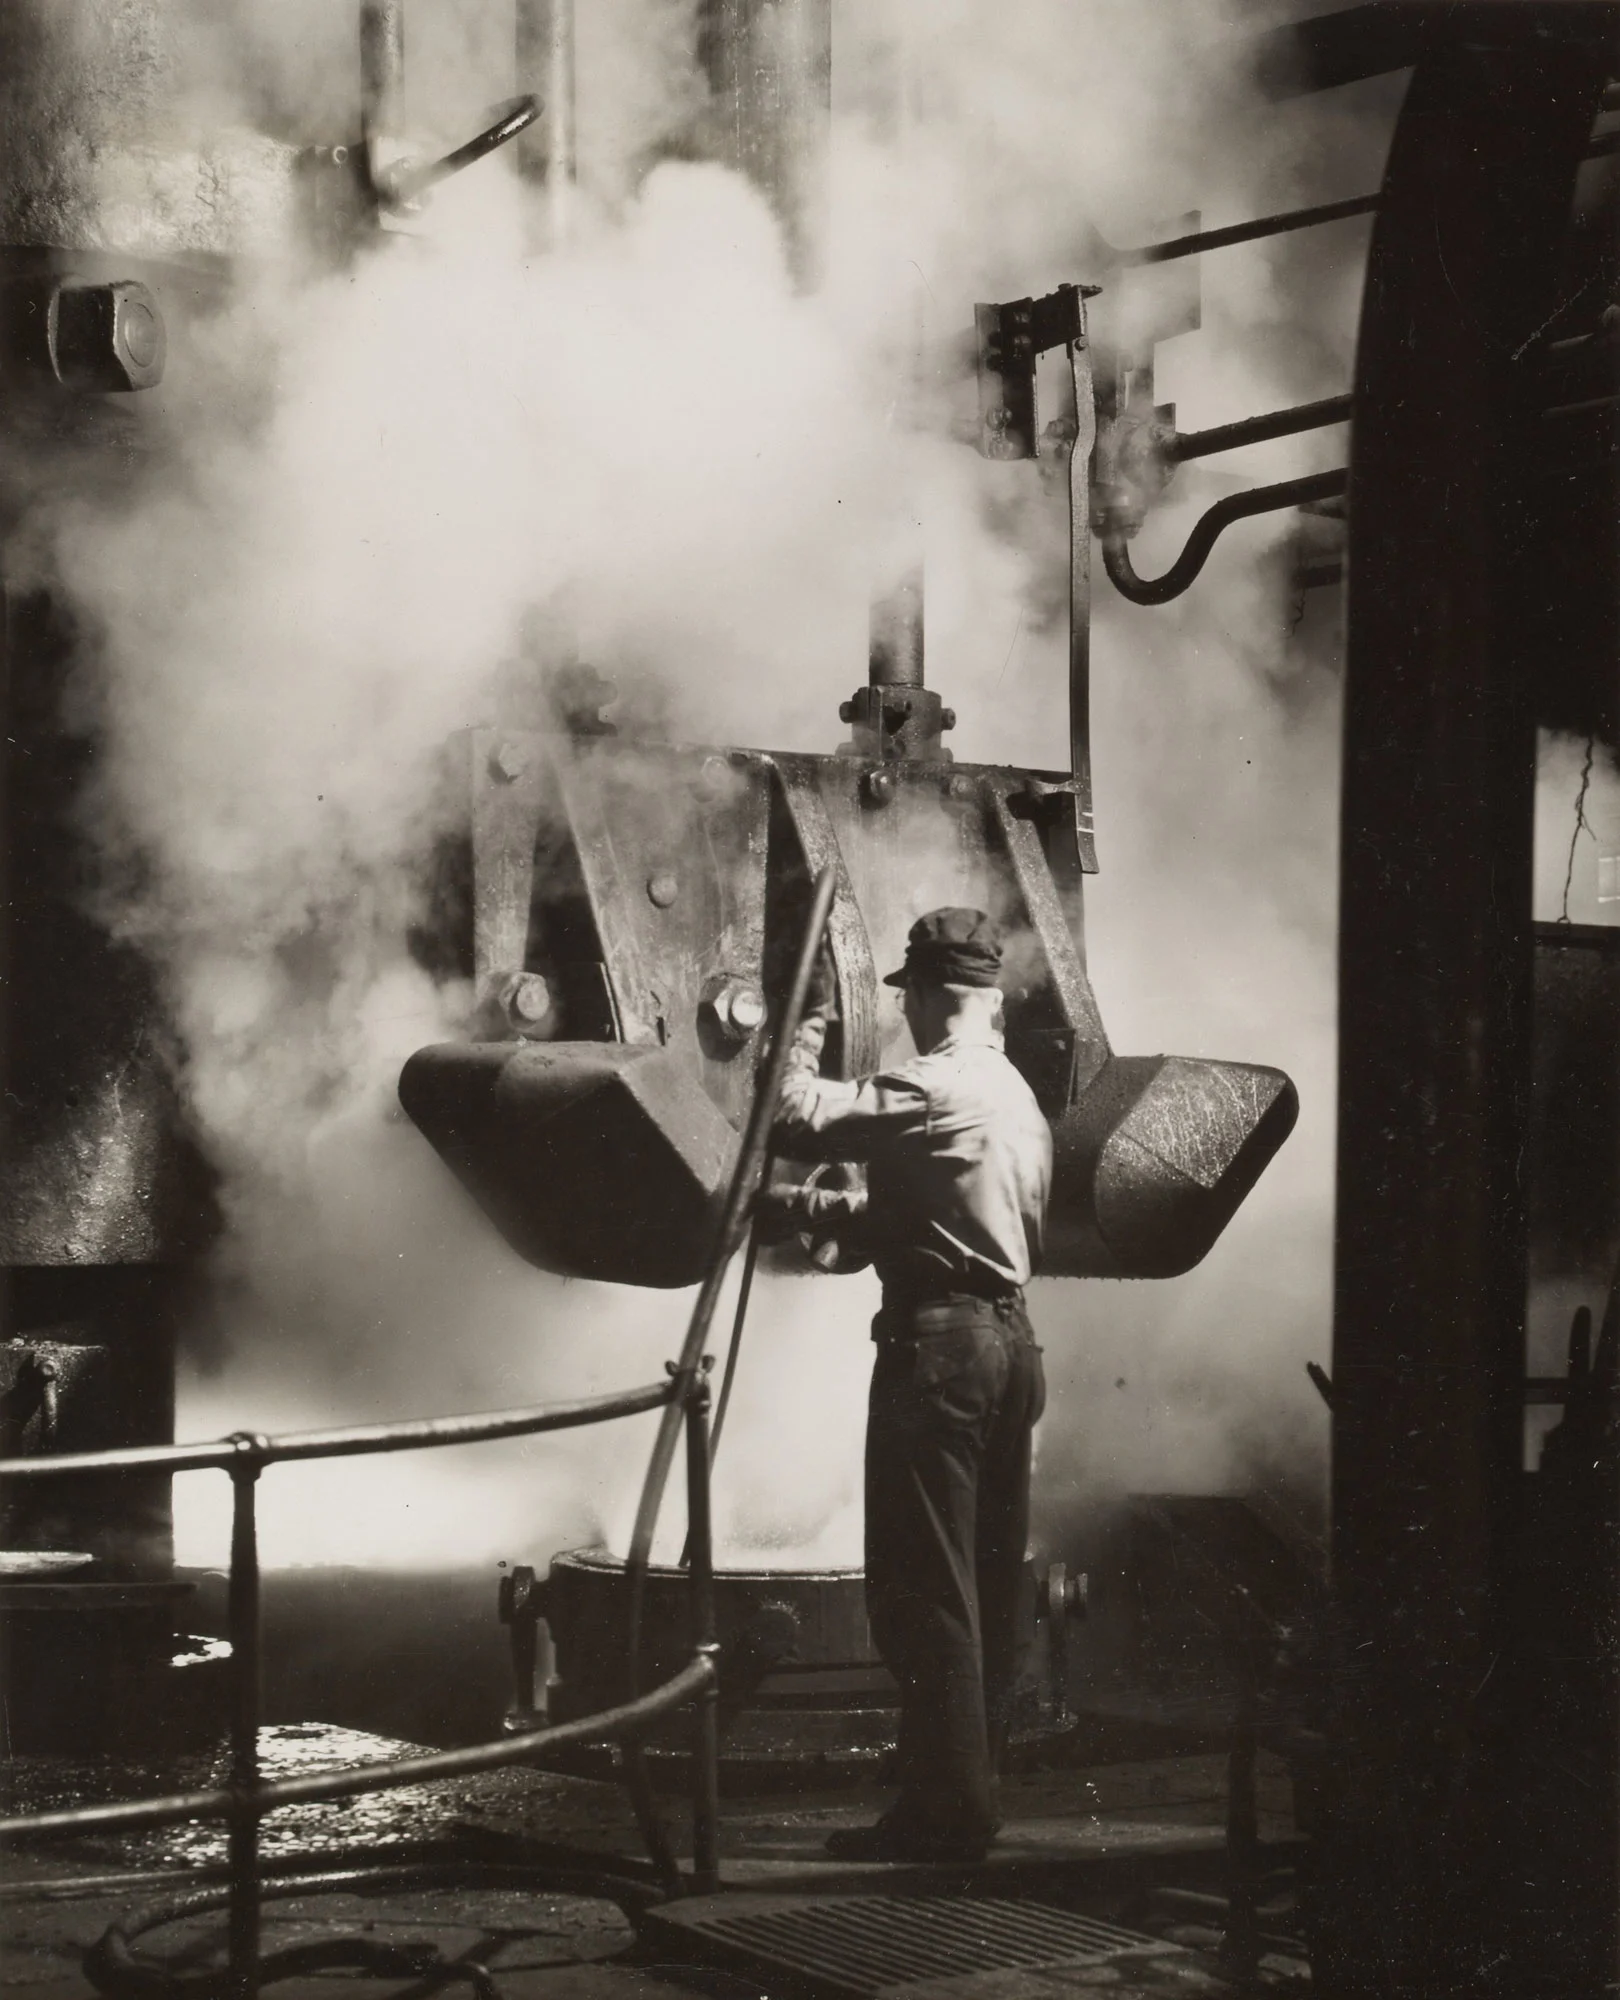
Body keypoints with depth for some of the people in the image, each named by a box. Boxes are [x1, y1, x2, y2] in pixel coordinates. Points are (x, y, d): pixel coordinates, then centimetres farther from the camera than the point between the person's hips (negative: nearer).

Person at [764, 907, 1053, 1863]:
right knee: (991, 1579, 12)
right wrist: (815, 1209, 22)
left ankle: (946, 1809, -4)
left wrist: (813, 1017, -4)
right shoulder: (1020, 1097, 17)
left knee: (924, 1587, -5)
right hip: (1012, 1339, 9)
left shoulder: (930, 1090, -13)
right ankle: (975, 1784, 19)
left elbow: (796, 1116, -18)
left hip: (938, 1341, -9)